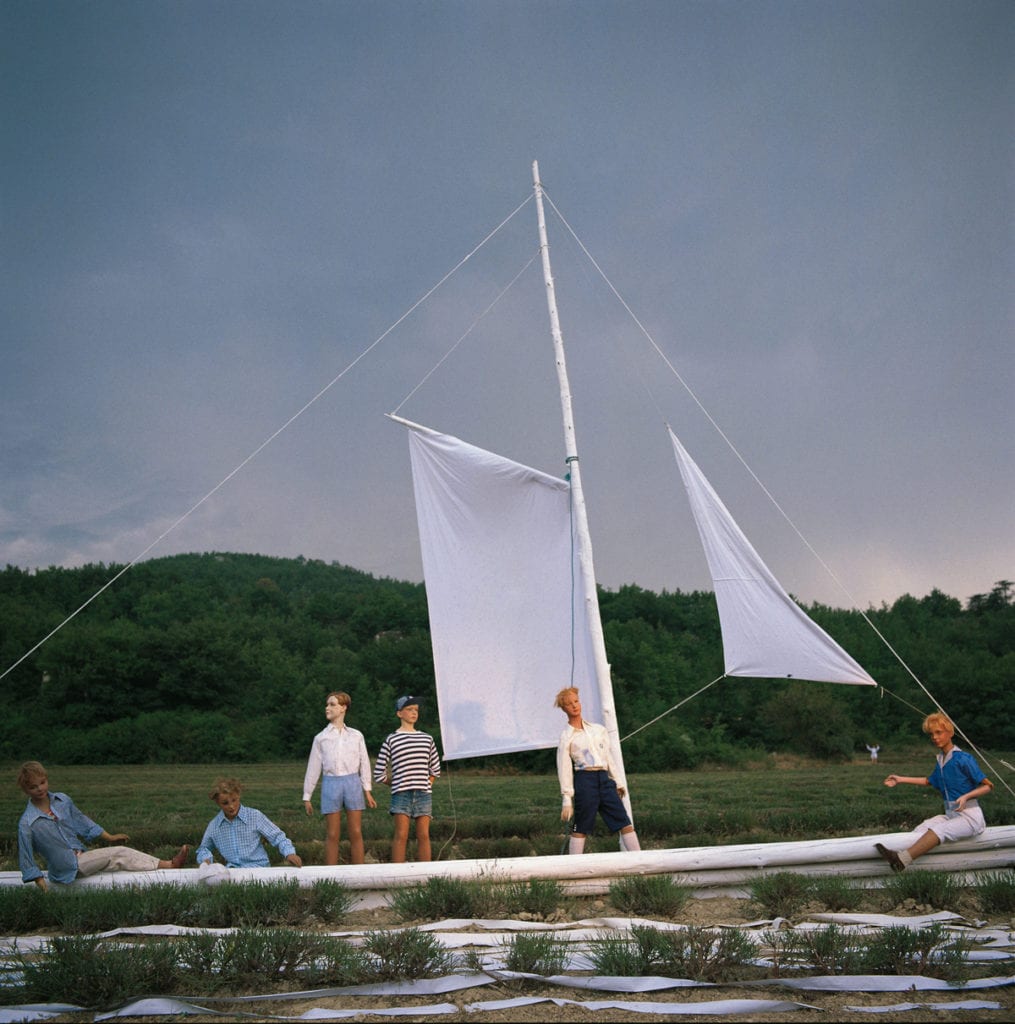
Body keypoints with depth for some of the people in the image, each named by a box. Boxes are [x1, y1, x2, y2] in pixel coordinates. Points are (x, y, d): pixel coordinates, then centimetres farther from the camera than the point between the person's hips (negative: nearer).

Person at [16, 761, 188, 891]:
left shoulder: (62, 800, 3)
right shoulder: (27, 824, -14)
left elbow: (80, 821, 18)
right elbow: (26, 861, -9)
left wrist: (109, 837, 22)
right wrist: (42, 886, -15)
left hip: (82, 856, 6)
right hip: (68, 868, -6)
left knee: (119, 857, -11)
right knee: (118, 854, -16)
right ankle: (169, 865, -13)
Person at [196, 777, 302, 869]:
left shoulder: (255, 816, -1)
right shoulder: (214, 825, 9)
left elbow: (277, 836, 1)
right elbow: (204, 848, 26)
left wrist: (289, 853, -16)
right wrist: (206, 859, 3)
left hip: (259, 867, -2)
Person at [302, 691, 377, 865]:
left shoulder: (356, 736, 9)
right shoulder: (321, 738, 10)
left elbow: (364, 762, 10)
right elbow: (313, 767, 11)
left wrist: (367, 790, 5)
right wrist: (307, 796, 11)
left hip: (353, 782, 0)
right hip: (331, 783, 0)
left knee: (356, 833, 2)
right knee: (332, 835, 2)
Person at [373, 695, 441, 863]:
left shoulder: (427, 739, 13)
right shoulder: (391, 739, 2)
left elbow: (435, 769, 22)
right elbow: (379, 774, 4)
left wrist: (428, 784, 11)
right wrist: (397, 784, 7)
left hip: (424, 792, 3)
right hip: (401, 793, -3)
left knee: (424, 835, 3)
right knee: (401, 835, -6)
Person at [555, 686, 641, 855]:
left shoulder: (597, 729, 16)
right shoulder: (567, 736, 1)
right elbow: (564, 768, -2)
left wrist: (617, 782, 18)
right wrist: (567, 799, -6)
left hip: (604, 779, 5)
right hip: (584, 780, -5)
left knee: (625, 822, 0)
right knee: (580, 828, -2)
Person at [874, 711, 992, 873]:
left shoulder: (963, 759, -10)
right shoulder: (941, 760, 13)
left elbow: (988, 786, -10)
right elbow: (929, 781, 31)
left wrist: (966, 796, -26)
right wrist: (900, 779, 28)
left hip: (969, 817, -8)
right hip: (950, 815, 8)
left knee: (938, 829, -33)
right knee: (920, 830, -18)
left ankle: (902, 859, -52)